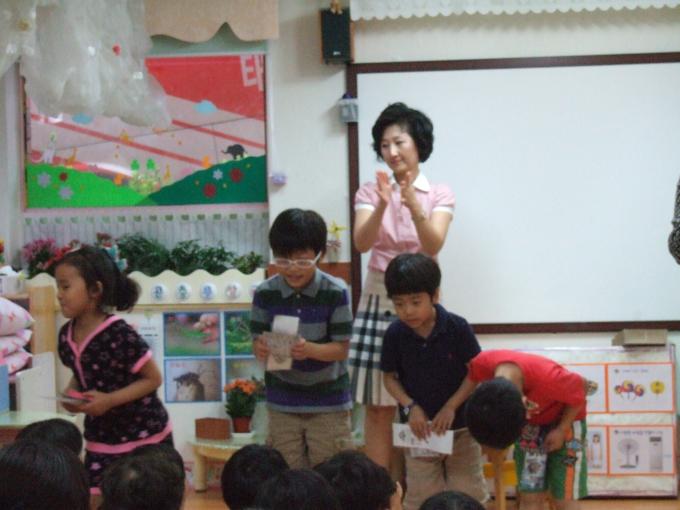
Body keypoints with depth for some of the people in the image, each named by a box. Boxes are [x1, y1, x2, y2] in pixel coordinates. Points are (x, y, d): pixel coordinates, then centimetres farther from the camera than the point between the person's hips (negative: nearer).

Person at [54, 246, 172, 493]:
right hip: (100, 440, 6)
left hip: (144, 439, -6)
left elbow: (153, 379, -16)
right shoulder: (66, 335, -2)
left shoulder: (120, 335, -23)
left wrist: (109, 400, -24)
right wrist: (71, 394, -6)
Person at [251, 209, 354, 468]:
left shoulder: (336, 292, -13)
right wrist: (261, 349, -27)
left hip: (328, 400, -2)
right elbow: (258, 342, -3)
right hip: (283, 401, 2)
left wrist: (308, 350, -30)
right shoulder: (265, 293, -6)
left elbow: (341, 348, -11)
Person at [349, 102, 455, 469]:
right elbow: (362, 243, -13)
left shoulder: (439, 194, 2)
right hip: (379, 300, 1)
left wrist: (414, 206, -32)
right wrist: (383, 206, -31)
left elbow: (433, 246, -15)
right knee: (378, 404, 0)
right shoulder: (369, 193, 4)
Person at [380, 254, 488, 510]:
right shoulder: (395, 334, -10)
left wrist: (451, 407, -16)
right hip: (419, 427, 2)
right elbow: (390, 377, 0)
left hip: (460, 424, -1)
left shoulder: (457, 327, -16)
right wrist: (410, 407, -14)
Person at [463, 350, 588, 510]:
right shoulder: (483, 363, -33)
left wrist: (561, 429, -16)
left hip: (565, 421, -4)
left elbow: (581, 388, -21)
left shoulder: (548, 378, -44)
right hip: (529, 423, 4)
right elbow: (472, 377, -6)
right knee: (530, 496, 1)